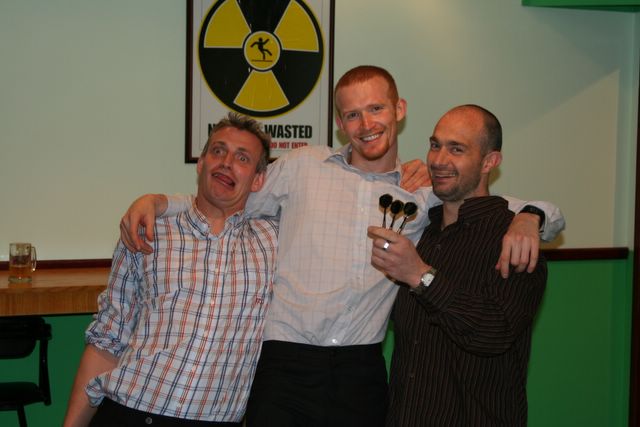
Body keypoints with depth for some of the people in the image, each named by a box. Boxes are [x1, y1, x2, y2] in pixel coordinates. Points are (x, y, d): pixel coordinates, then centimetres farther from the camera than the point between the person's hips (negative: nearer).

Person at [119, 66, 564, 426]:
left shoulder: (425, 191, 7)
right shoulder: (302, 165, 5)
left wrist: (525, 219, -10)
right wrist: (156, 201, -1)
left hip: (361, 372, 1)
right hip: (285, 365, -1)